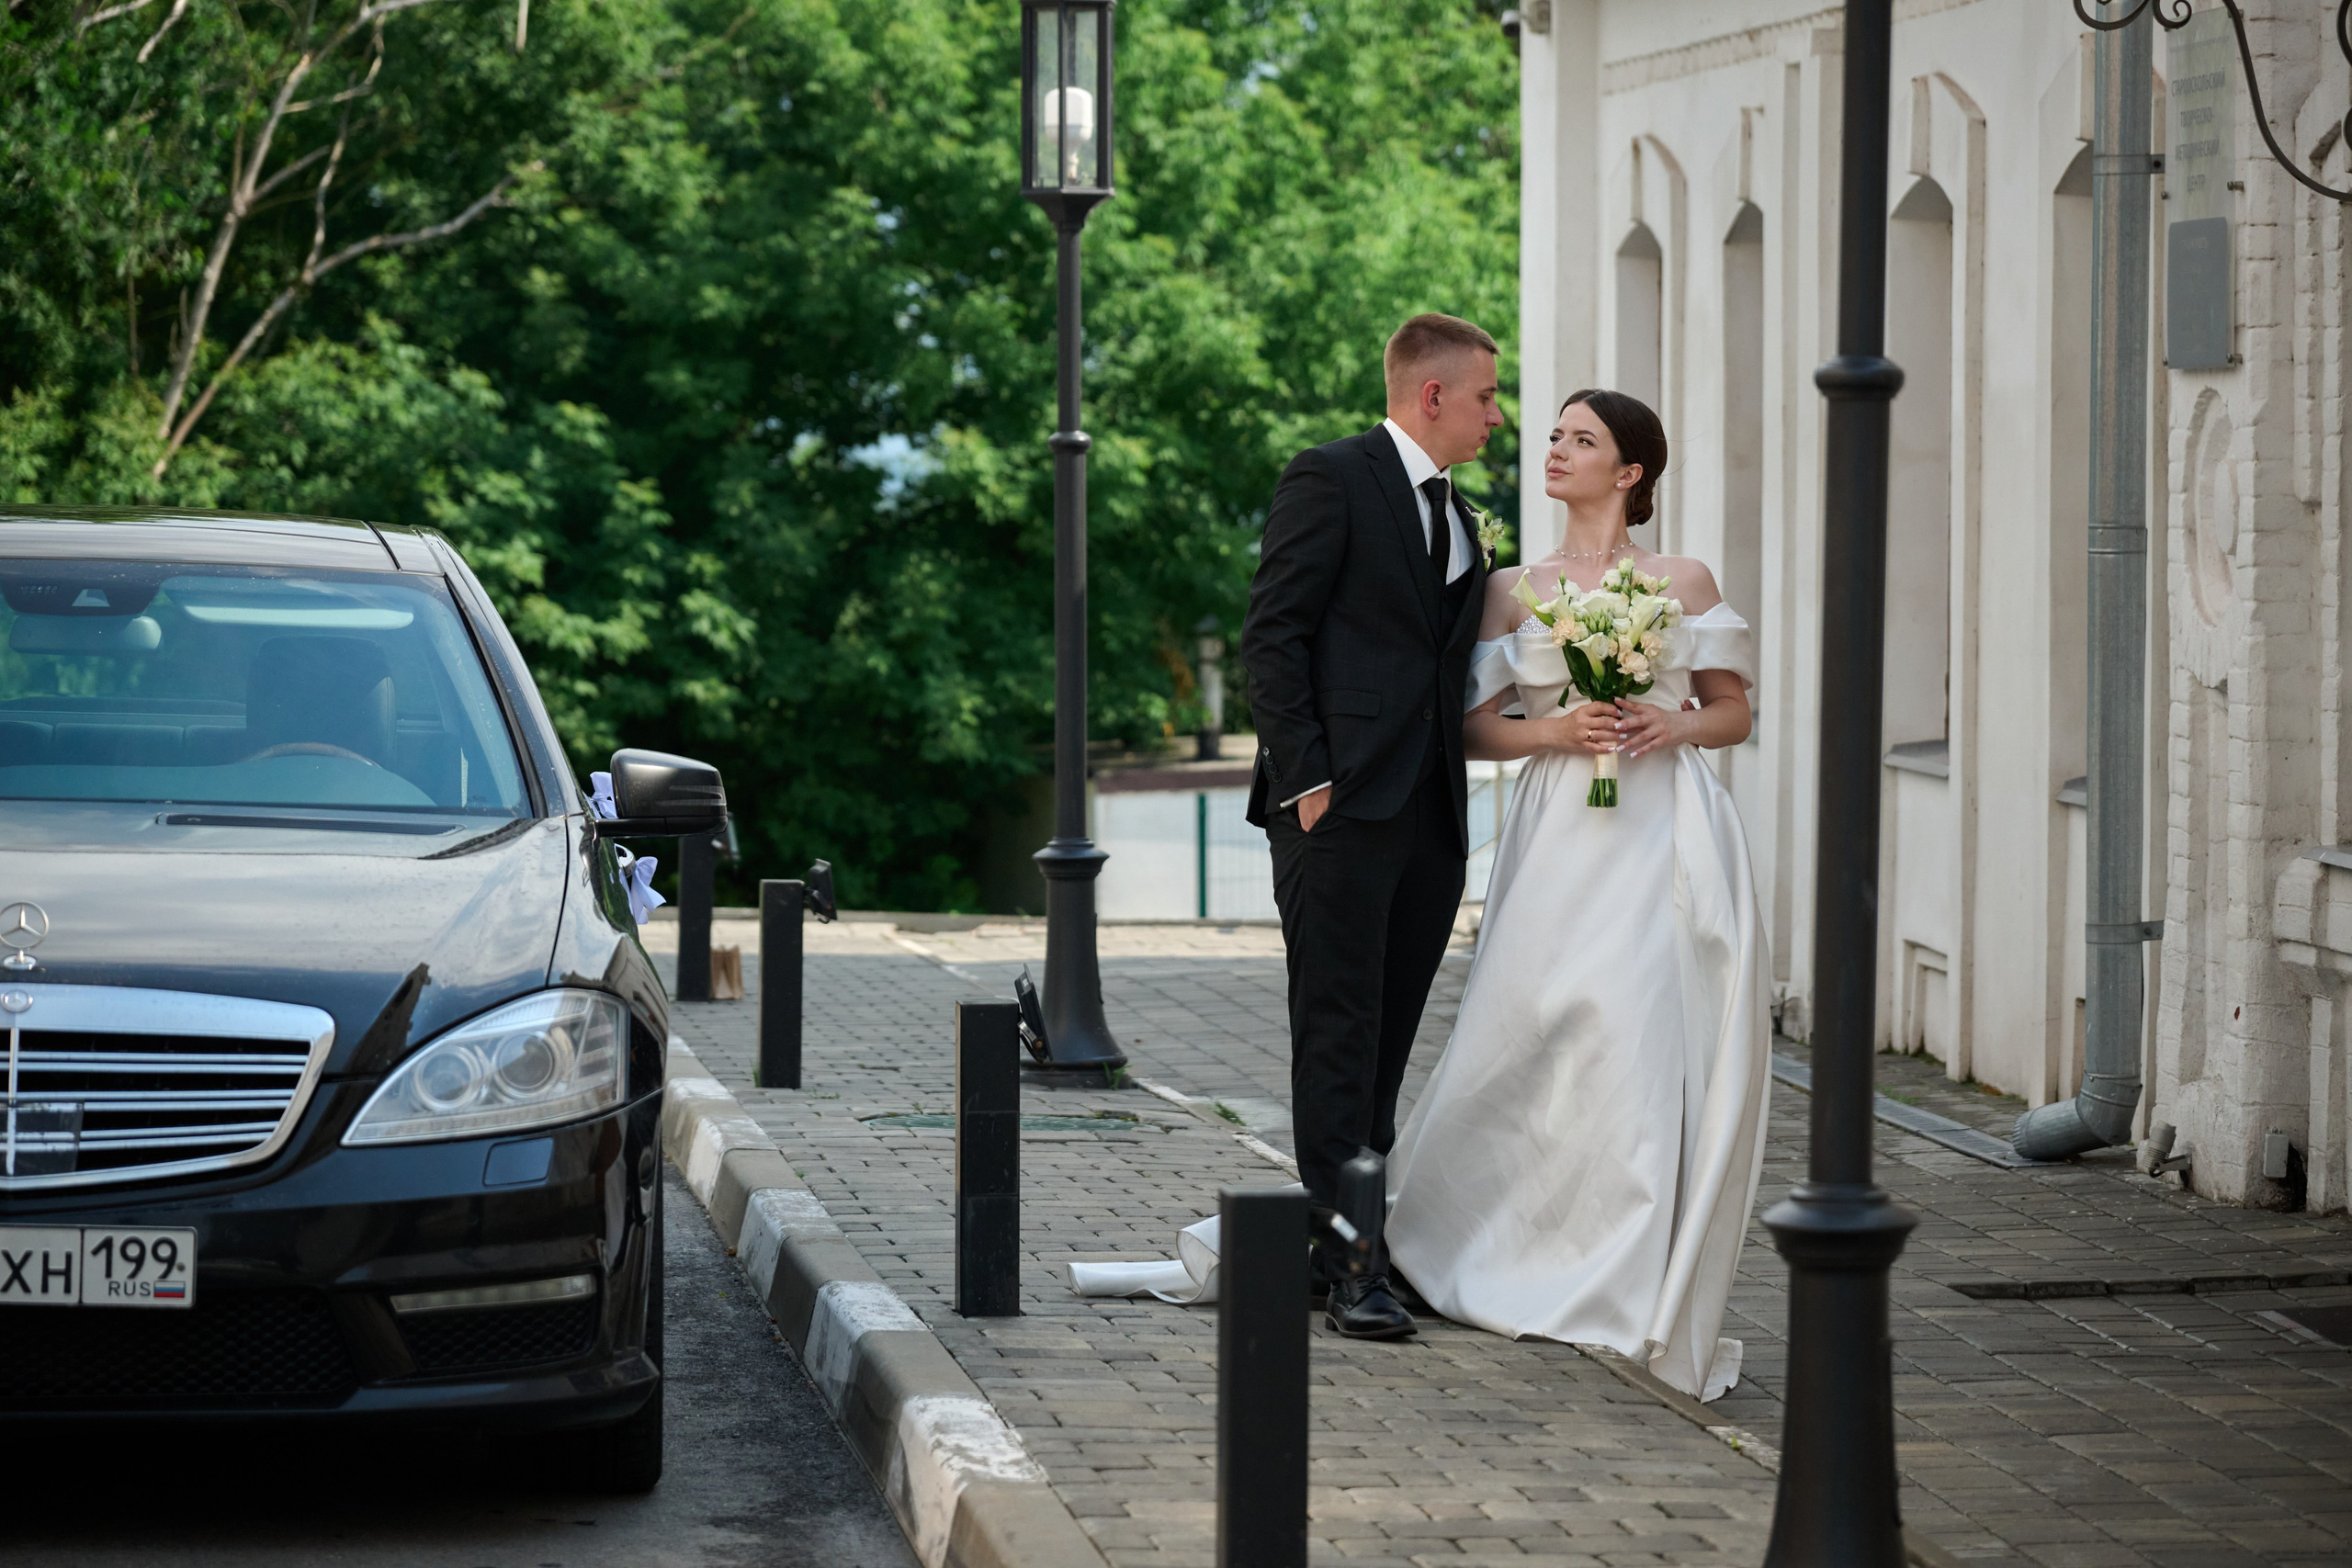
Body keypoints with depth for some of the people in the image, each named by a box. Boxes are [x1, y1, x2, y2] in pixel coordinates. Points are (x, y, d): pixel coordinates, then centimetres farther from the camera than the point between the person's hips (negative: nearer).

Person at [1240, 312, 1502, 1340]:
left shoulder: (1454, 515, 21)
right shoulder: (1333, 480, -3)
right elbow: (1272, 635, -8)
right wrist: (1303, 780, -15)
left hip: (1429, 818, 8)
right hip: (1341, 806, -8)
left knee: (1387, 1041, 8)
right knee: (1339, 1039, -8)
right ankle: (1346, 1262, -9)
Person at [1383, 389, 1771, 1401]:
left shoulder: (1684, 583, 9)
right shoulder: (1514, 589, 11)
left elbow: (1735, 712, 13)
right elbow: (1474, 728, 9)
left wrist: (1673, 725, -7)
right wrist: (1556, 730, -9)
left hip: (1670, 833, 0)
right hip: (1564, 834, 1)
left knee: (1661, 1044, -6)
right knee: (1546, 1038, -9)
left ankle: (1645, 1289, 2)